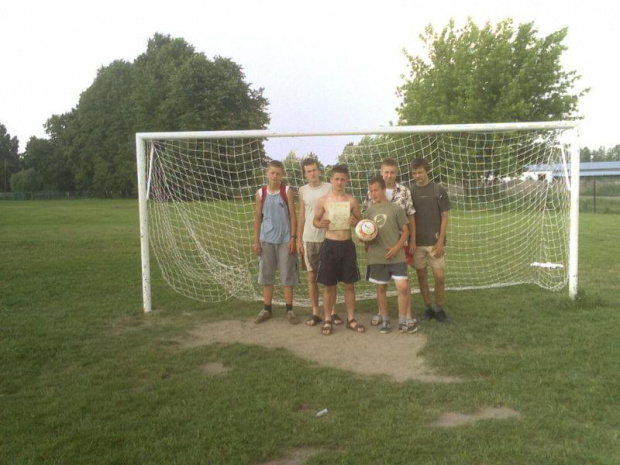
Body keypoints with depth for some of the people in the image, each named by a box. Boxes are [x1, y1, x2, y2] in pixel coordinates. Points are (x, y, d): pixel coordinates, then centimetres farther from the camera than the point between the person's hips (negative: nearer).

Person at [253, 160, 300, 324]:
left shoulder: (287, 191, -3)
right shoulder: (260, 193, 2)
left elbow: (292, 216, -2)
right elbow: (257, 218, 5)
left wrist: (293, 237, -9)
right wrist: (256, 241, 2)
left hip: (285, 239, -2)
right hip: (266, 240, 2)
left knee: (287, 275, 4)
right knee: (266, 275, 9)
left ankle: (289, 310, 13)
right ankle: (267, 309, 19)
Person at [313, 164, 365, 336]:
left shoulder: (352, 200, 1)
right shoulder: (323, 200, -1)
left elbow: (360, 220, 10)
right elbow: (315, 220, 8)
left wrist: (356, 222, -14)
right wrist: (321, 223, -15)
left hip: (347, 245, 1)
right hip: (330, 245, -1)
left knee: (349, 284, 8)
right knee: (329, 285, 6)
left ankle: (351, 319, 20)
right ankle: (328, 320, 18)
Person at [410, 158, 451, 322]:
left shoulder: (438, 190, -2)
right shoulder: (410, 191, 3)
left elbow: (444, 217, -2)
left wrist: (440, 241, -9)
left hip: (434, 241, -2)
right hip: (417, 242, 2)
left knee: (439, 277, -4)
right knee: (421, 276, 7)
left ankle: (439, 309, 14)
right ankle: (428, 308, 20)